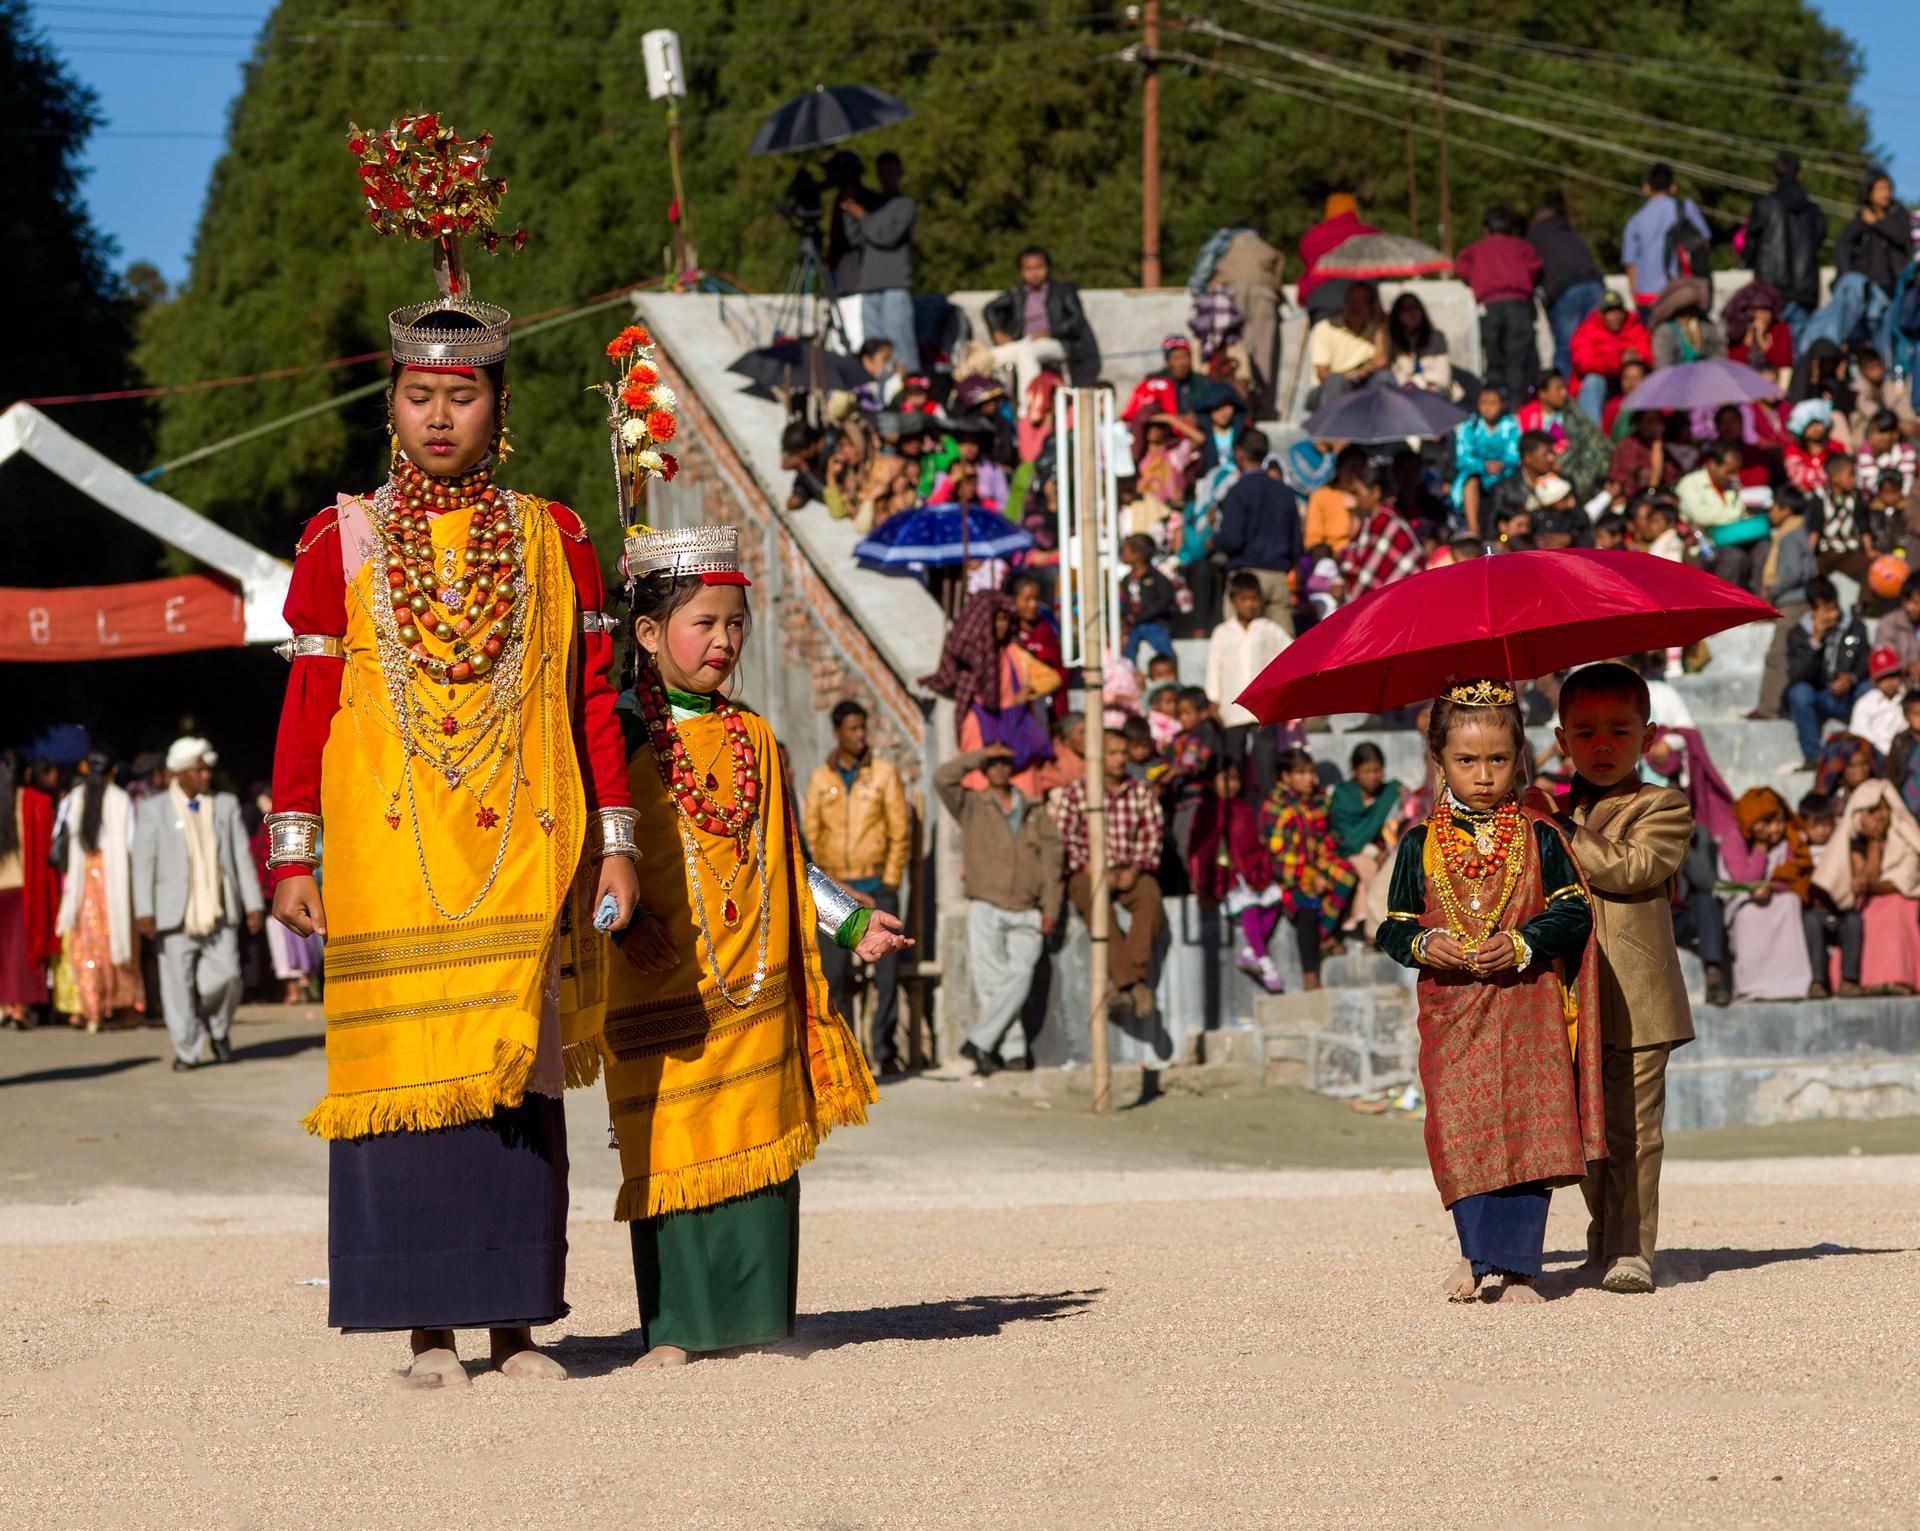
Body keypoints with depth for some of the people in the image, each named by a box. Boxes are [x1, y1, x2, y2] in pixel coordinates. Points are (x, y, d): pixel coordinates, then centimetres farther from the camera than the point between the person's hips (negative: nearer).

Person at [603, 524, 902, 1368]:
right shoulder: (623, 736, 0)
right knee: (670, 1150, -6)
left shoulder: (754, 741, 15)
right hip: (660, 984, -4)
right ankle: (673, 1328, -1)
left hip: (755, 985, 5)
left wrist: (852, 922, 14)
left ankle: (753, 1317, 10)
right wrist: (627, 919, -20)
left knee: (761, 1150, 3)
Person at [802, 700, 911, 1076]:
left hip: (877, 885, -1)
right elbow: (810, 834, 8)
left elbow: (899, 831, 2)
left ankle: (884, 1049, 2)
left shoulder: (883, 772, 3)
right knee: (835, 973, -2)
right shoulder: (820, 779, 7)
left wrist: (889, 883, -4)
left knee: (887, 970, -4)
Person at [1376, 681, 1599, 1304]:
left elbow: (1575, 911, 1)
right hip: (1450, 1009, 1)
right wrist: (1422, 944, -12)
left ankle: (1516, 1267, 1)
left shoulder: (1538, 837, 3)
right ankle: (1477, 1252, 15)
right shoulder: (1421, 844, 6)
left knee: (1528, 1132, -4)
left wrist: (1524, 944, -15)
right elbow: (1393, 927, 9)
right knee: (1461, 1133, -3)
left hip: (1529, 1006, -1)